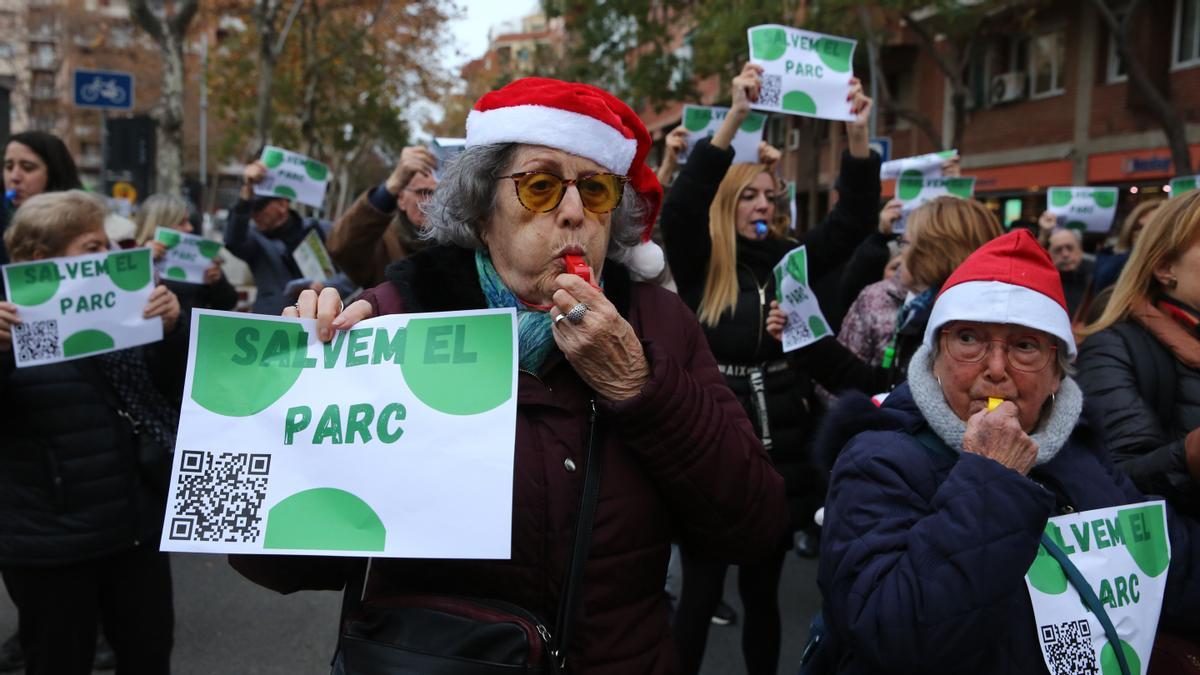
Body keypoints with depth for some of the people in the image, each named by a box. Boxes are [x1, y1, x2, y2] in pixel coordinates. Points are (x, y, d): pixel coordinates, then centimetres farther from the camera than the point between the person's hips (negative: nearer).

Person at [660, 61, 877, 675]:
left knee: (762, 591, 18)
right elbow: (679, 206, -22)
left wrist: (857, 136, -16)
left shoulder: (790, 259, 5)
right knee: (700, 592, 8)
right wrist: (734, 119, -31)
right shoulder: (697, 265, -5)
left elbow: (852, 221, -2)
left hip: (780, 459, 4)